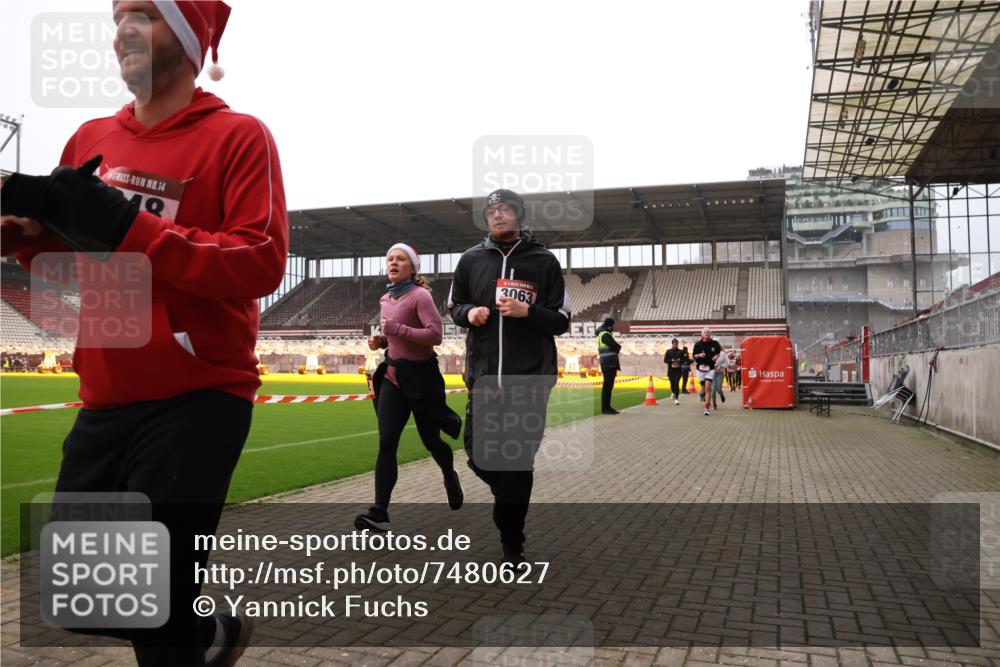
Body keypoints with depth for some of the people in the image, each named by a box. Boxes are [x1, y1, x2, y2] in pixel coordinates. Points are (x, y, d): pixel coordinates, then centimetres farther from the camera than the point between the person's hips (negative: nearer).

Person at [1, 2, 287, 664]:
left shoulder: (239, 136, -5)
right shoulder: (91, 138, 13)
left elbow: (263, 263, -18)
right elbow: (68, 261, 21)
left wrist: (127, 225, -21)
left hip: (198, 403, -6)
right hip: (104, 403, 7)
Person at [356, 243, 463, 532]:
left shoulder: (420, 295, -13)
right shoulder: (385, 299, 10)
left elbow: (435, 334, -22)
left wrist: (397, 329, -25)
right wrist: (380, 340, 5)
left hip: (421, 376, -6)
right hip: (393, 375, 6)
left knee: (430, 438, 11)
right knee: (386, 443, -5)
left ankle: (450, 477, 44)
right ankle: (380, 512, -7)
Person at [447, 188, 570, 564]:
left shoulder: (543, 261, 1)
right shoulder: (471, 260, 8)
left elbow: (560, 322, 2)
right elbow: (454, 306, 19)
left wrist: (527, 311, -17)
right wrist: (468, 313, -4)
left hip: (529, 378, -2)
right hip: (483, 376, 3)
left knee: (518, 464, 1)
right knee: (478, 455, 5)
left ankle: (512, 545, 16)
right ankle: (507, 494, 40)